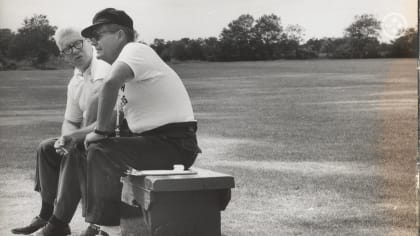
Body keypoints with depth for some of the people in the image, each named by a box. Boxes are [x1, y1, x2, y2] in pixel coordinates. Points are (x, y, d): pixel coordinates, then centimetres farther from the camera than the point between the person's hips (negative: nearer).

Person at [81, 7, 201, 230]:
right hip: (155, 142, 10)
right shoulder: (123, 64, 18)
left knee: (100, 152, -19)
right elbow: (111, 117, 24)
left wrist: (100, 131, -24)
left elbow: (111, 83, -34)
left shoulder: (135, 50, -12)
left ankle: (103, 223, -8)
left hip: (175, 143, -10)